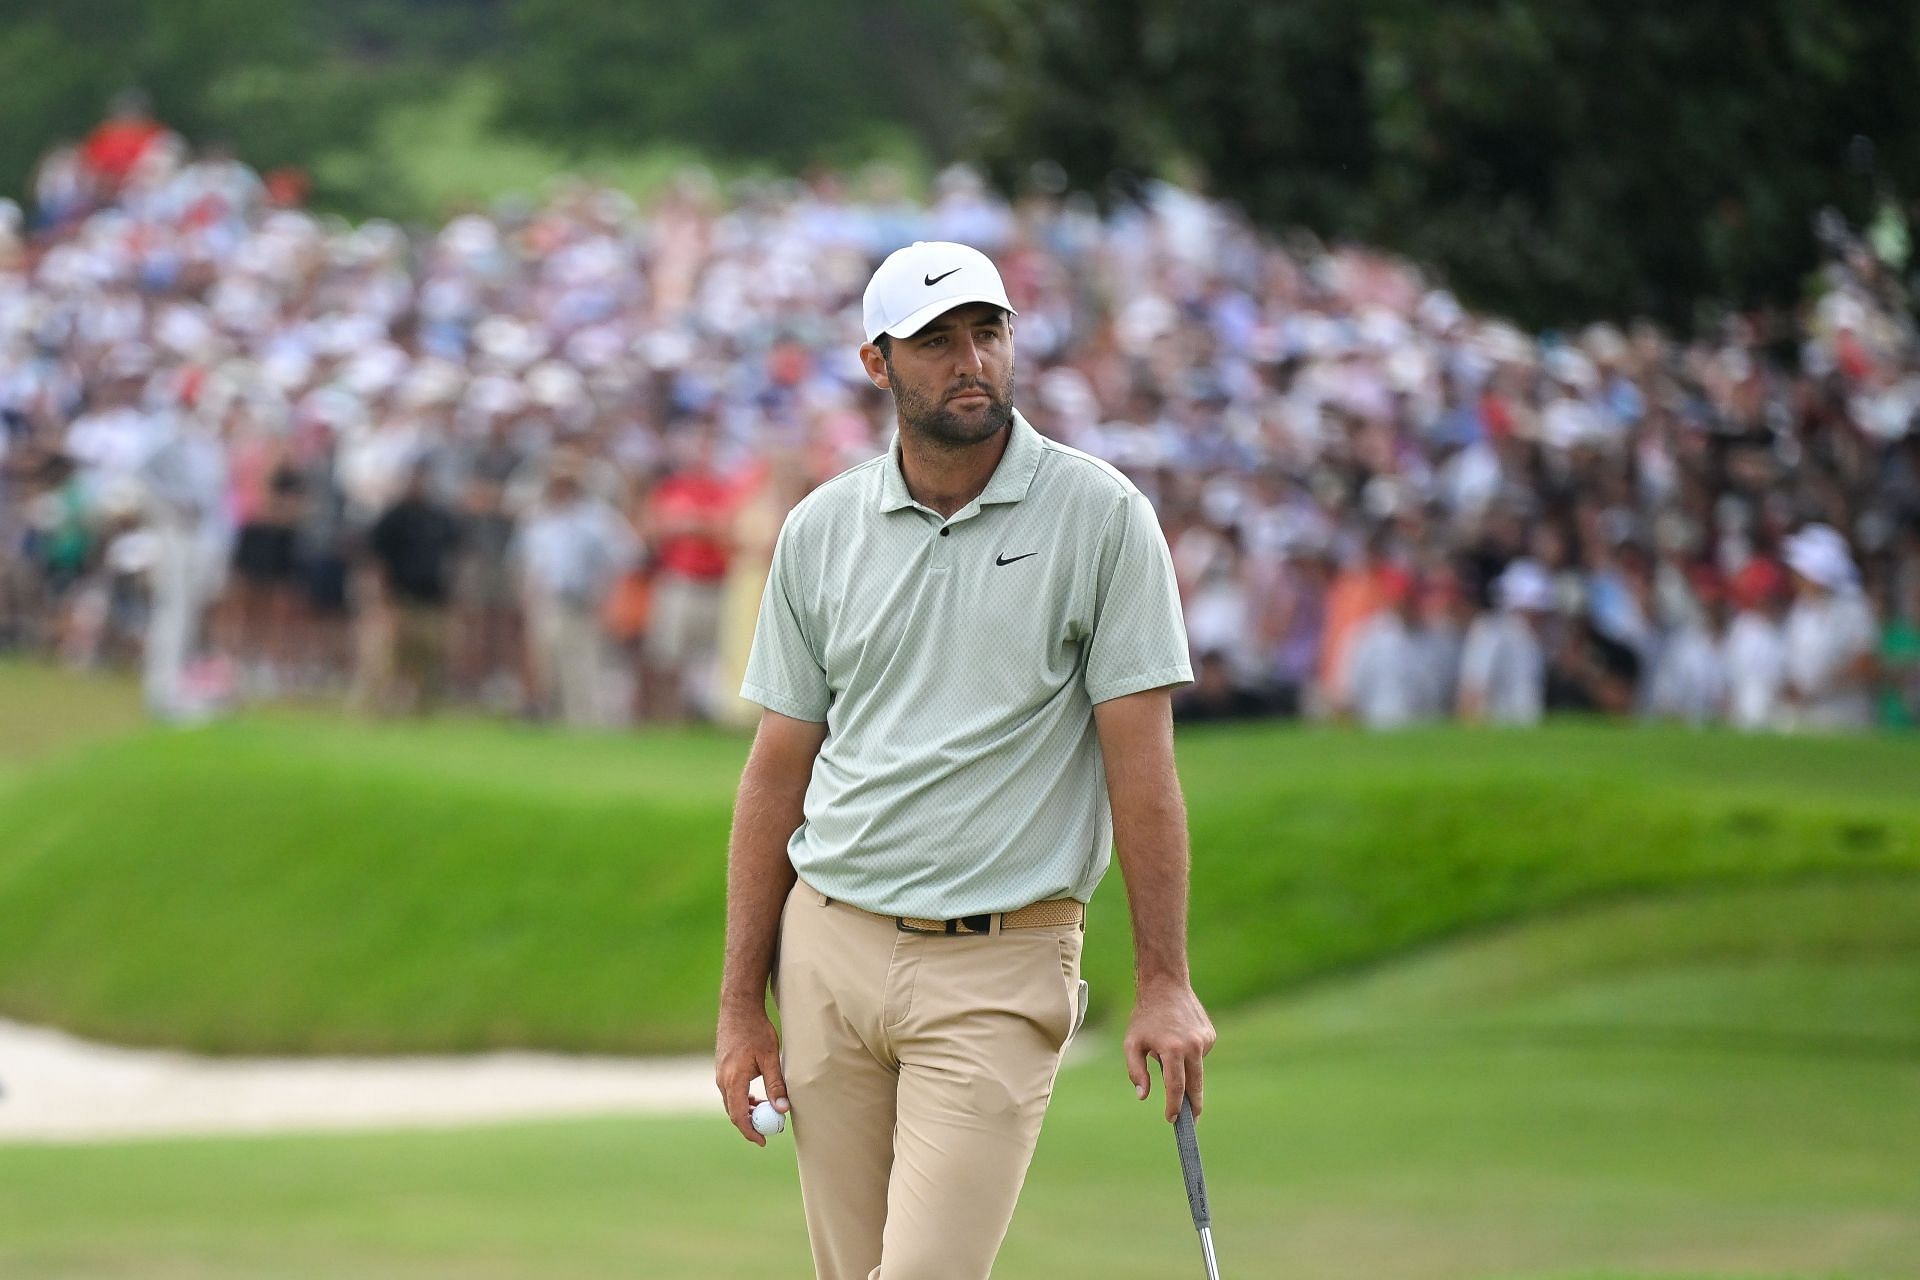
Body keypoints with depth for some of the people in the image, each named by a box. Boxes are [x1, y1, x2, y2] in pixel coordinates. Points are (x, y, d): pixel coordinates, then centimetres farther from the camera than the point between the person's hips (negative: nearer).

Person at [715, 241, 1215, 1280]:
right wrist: (740, 1003, 7)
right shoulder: (821, 530, 6)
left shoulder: (1099, 515, -4)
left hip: (1000, 969, -4)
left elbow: (1140, 757, -5)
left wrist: (1165, 984, -9)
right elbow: (778, 772, 10)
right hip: (830, 950, 4)